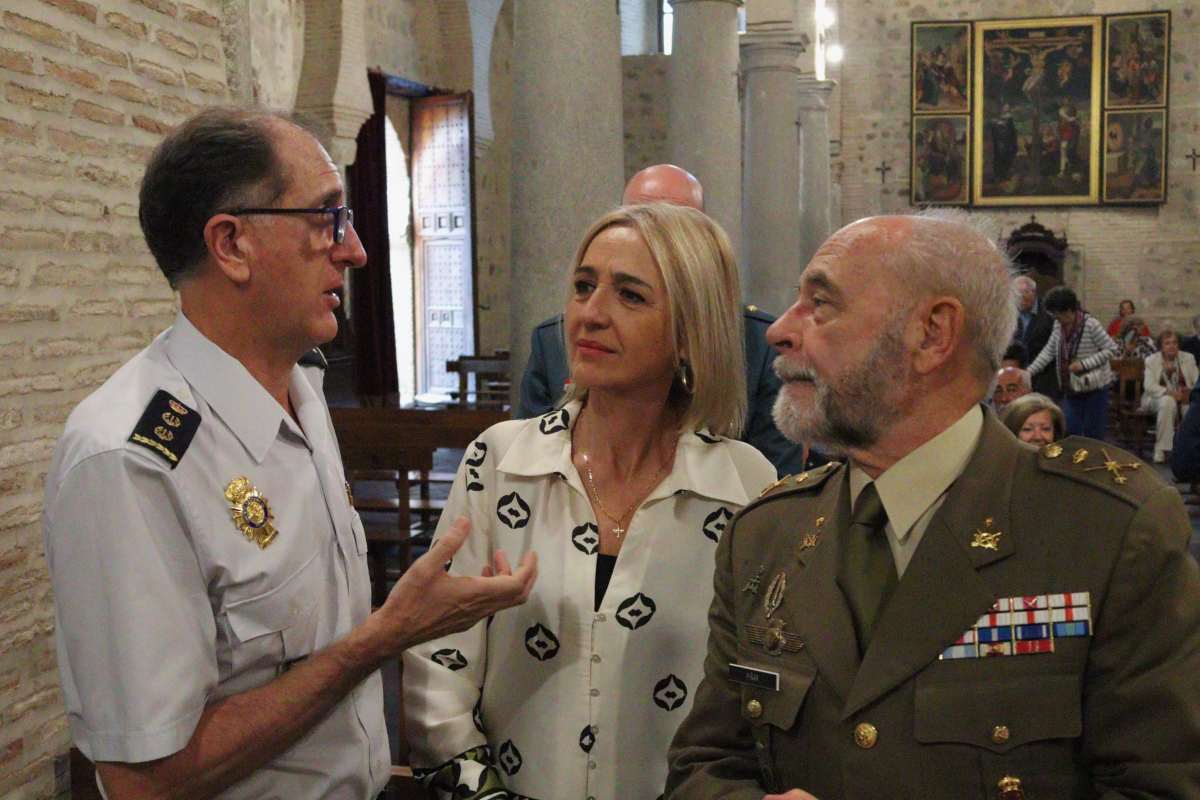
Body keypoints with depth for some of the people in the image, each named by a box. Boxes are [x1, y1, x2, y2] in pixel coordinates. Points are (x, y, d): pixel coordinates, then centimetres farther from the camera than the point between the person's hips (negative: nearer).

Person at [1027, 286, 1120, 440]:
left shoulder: (1090, 324, -17)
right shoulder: (1058, 325, 1)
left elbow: (1112, 350, -15)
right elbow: (1048, 351, 6)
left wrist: (1084, 364, -22)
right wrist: (1028, 372, -4)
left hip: (1095, 388, -5)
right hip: (1071, 389, 6)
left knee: (1093, 435, 2)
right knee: (1069, 433, 3)